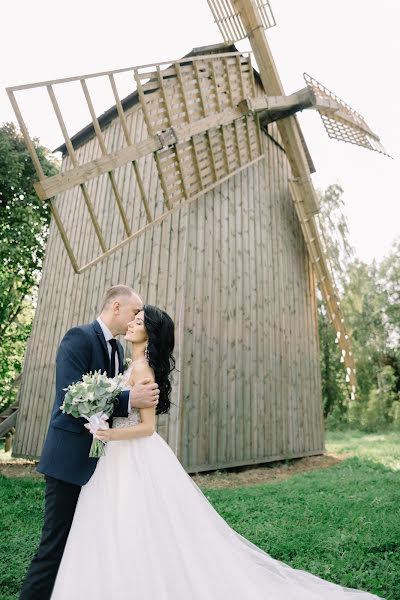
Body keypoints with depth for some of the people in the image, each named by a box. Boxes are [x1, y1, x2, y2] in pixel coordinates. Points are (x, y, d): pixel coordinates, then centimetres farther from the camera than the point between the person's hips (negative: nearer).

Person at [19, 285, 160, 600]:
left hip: (102, 459, 9)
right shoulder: (79, 337, -16)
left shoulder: (118, 349, 11)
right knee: (56, 545, 3)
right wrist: (129, 400, -30)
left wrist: (143, 394, -5)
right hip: (72, 459, -9)